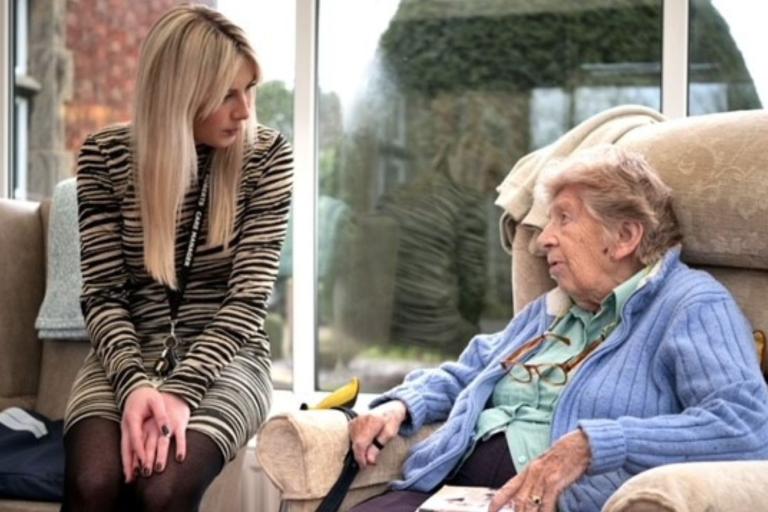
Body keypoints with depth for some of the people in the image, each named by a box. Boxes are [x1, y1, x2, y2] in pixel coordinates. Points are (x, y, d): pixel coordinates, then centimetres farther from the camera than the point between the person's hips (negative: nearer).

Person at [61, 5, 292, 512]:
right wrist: (135, 383, -23)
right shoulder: (105, 155, -3)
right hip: (130, 356, 1)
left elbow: (249, 296, -11)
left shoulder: (267, 156, -5)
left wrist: (181, 390, -24)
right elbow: (103, 293, -4)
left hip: (223, 357, -1)